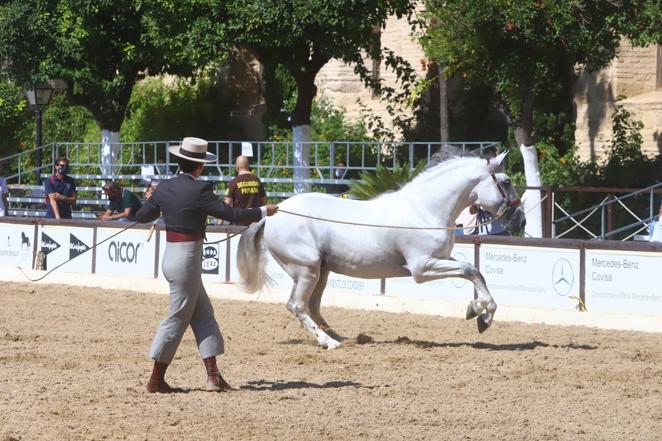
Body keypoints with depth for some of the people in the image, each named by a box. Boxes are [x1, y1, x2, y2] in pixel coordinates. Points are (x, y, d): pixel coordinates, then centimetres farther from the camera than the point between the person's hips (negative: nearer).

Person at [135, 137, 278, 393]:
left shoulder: (164, 189, 4)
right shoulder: (198, 191, -17)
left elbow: (142, 216, 15)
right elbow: (231, 214, -16)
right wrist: (263, 212, -2)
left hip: (172, 255, 8)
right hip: (187, 259, -8)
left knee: (203, 314, 14)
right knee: (178, 318, 2)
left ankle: (212, 375, 13)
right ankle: (156, 380, 9)